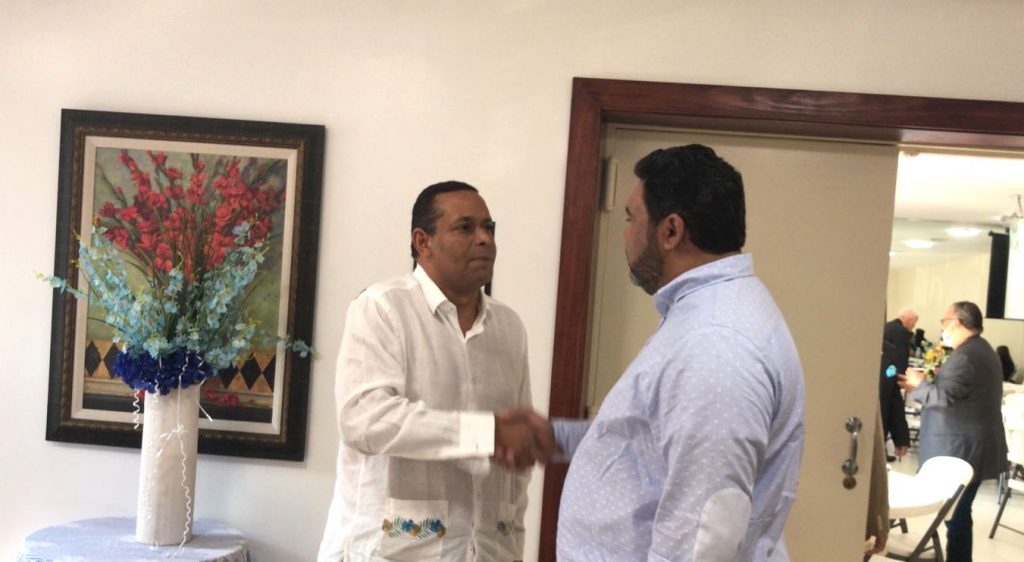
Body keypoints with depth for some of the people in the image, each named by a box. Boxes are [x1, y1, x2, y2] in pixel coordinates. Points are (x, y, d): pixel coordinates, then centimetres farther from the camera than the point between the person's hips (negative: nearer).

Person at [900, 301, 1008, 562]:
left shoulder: (965, 355, -20)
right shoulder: (981, 349, 15)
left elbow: (945, 397, -24)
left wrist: (918, 385, -8)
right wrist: (927, 383, 11)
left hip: (962, 450, -10)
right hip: (971, 448, 10)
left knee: (955, 514, -5)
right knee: (958, 511, 16)